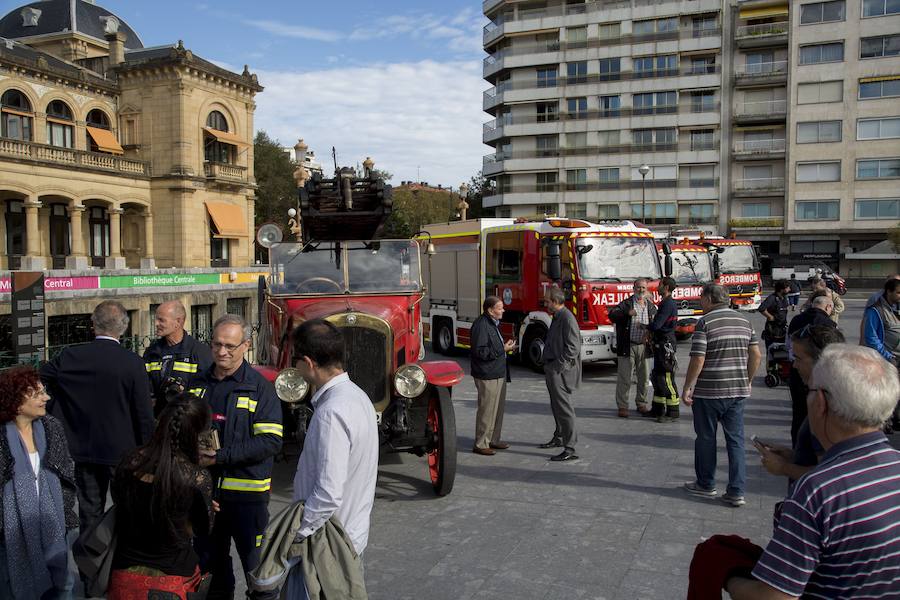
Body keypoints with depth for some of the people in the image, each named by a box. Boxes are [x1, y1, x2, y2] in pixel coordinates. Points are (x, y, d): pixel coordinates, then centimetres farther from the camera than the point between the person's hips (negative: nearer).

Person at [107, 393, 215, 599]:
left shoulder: (129, 462, -12)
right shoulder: (197, 478, -23)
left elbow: (119, 502, 7)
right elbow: (202, 529, -6)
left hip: (126, 573, 4)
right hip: (172, 577, -3)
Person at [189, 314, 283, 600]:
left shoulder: (259, 387, -10)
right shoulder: (198, 383, 8)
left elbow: (271, 441, -17)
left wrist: (221, 456, -23)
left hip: (246, 491, -5)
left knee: (256, 565, 5)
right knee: (210, 561, 22)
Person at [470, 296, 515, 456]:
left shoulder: (493, 323, 16)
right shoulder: (481, 325, -17)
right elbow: (480, 352, -23)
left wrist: (505, 346, 10)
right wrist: (503, 349, -19)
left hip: (498, 374, 10)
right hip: (487, 376, -10)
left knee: (498, 408, 16)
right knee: (487, 410, -4)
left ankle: (493, 439, 28)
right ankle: (480, 444, 5)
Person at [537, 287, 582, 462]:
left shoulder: (567, 318, -17)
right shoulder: (557, 317, 14)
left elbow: (573, 348, -21)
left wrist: (558, 367, -19)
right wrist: (549, 367, 16)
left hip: (560, 371, -10)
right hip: (552, 370, 10)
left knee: (564, 408, -7)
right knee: (556, 406, 20)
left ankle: (570, 449, -3)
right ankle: (559, 438, 35)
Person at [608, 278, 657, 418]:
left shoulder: (651, 306, 13)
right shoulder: (626, 304, 0)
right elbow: (612, 315, -13)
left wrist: (646, 327, -5)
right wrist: (627, 313, -28)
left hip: (644, 347, 4)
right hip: (627, 347, -4)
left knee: (643, 377, 11)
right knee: (624, 378, -1)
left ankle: (641, 404, 24)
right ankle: (622, 406, 6)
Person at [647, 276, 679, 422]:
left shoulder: (669, 304, -17)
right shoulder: (665, 303, 16)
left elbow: (656, 325, -22)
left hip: (666, 346, -11)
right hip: (660, 345, 11)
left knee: (666, 379, -7)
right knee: (657, 377, 15)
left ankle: (672, 412, -1)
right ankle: (658, 409, 23)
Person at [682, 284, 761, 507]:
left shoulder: (705, 322, -12)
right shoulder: (744, 321, 7)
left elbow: (698, 360, -16)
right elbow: (756, 355, 8)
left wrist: (687, 388, -9)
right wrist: (747, 381, 18)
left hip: (708, 390, -5)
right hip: (737, 391, 5)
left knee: (706, 439, 10)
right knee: (736, 440, 9)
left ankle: (706, 485, 24)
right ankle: (736, 492, 8)